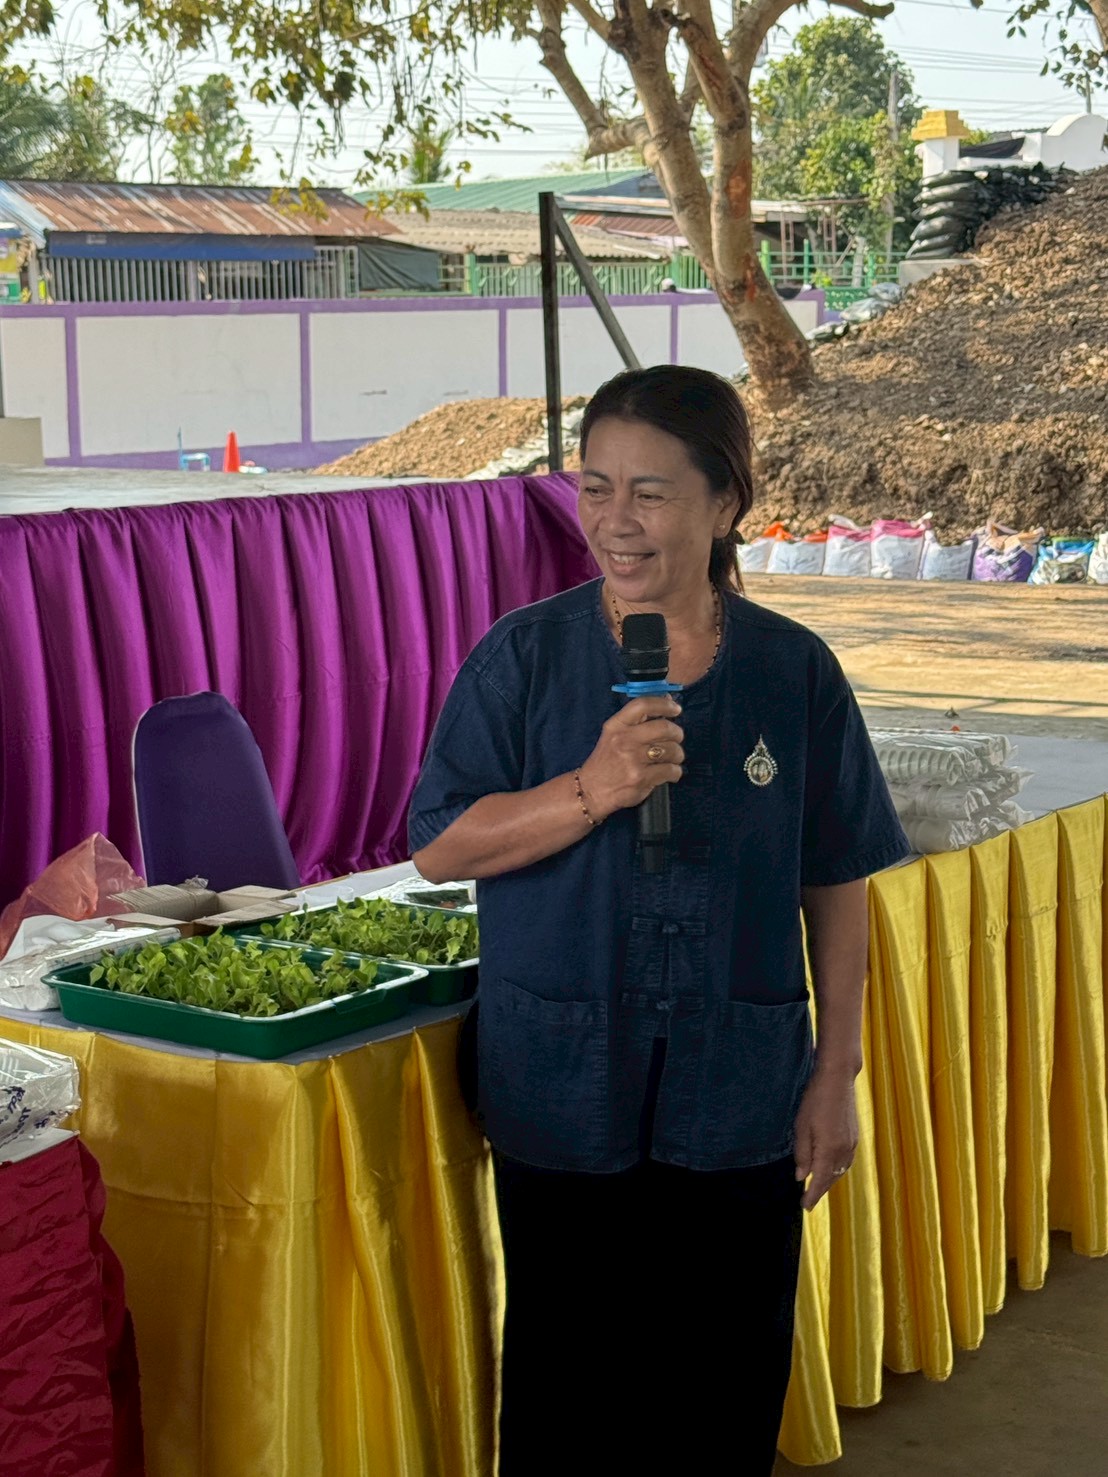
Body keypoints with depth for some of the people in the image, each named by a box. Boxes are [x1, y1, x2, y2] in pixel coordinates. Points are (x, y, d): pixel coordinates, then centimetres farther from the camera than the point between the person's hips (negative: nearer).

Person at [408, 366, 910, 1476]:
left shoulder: (794, 672, -2)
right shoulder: (525, 657, -5)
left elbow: (837, 886, 3)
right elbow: (438, 846, -7)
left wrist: (836, 1074, 2)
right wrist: (592, 792, -21)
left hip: (741, 1105, 1)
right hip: (561, 1099, -1)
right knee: (569, 1385, 11)